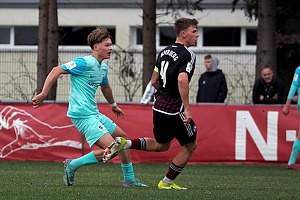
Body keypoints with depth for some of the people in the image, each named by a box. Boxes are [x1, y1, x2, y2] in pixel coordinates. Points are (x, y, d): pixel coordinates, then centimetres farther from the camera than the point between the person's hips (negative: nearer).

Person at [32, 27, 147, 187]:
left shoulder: (103, 67, 15)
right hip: (83, 115, -10)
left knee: (122, 137, 17)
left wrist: (113, 105, 51)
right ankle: (72, 165, -6)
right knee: (111, 149, -19)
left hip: (94, 113, 10)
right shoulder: (85, 63, -14)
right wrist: (43, 94, -23)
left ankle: (129, 179, 27)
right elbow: (57, 70, -17)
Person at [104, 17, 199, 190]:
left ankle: (125, 143, 8)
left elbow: (154, 81, 15)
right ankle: (167, 182, 16)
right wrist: (187, 108, -27)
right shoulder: (188, 55, -14)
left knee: (161, 145, 26)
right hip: (174, 109, -8)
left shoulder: (165, 52, 12)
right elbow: (182, 80, -30)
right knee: (190, 146, 11)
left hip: (159, 106, 8)